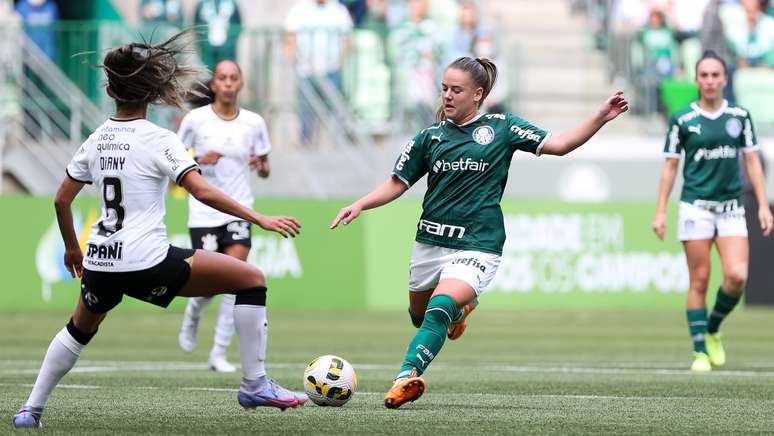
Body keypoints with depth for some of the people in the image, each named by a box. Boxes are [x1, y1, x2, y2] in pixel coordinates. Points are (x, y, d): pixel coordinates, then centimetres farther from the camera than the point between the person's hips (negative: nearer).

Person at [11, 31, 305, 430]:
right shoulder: (160, 141, -8)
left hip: (100, 263, 6)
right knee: (251, 279, 0)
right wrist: (259, 219, -17)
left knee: (81, 328, 34)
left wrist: (71, 249, 30)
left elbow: (62, 201, 14)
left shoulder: (95, 141, 9)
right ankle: (254, 385, -3)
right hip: (147, 263, -6)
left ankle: (31, 410, 32)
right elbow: (202, 192, -18)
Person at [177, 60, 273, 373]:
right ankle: (192, 317, 31)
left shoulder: (254, 123, 4)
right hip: (204, 213, -2)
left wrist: (261, 165, -10)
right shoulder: (196, 119, -3)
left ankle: (219, 353, -4)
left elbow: (265, 170, 13)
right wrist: (199, 160, -14)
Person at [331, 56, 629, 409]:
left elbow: (559, 145, 2)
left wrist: (601, 118, -8)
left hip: (476, 246, -5)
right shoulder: (430, 137, 7)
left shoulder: (501, 128, 2)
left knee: (438, 311, -26)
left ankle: (406, 376, -33)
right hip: (430, 243, 5)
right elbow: (398, 183, 10)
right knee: (419, 316, 18)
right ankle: (459, 310, 51)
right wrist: (360, 205, -5)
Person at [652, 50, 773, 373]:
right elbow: (670, 166, 4)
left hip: (732, 208, 2)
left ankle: (713, 331, 13)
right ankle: (700, 352, 2)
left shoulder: (739, 116, 6)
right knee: (699, 282, -4)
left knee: (737, 277, -12)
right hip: (696, 208, -2)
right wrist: (660, 211, -1)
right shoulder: (683, 119, 0)